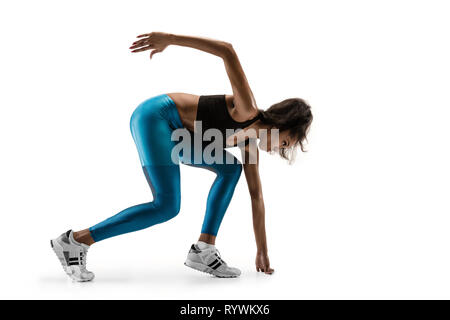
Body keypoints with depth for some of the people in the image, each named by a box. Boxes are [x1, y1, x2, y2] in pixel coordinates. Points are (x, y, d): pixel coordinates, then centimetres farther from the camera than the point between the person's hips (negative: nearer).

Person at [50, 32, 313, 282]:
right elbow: (227, 51, -25)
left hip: (174, 132, 10)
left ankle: (203, 250, 5)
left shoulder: (250, 144, 12)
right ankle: (76, 241, -8)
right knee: (167, 206, -16)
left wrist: (262, 251, 18)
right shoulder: (247, 110, -14)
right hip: (155, 115, -10)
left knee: (231, 168, 8)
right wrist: (169, 39, -29)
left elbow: (257, 197, 15)